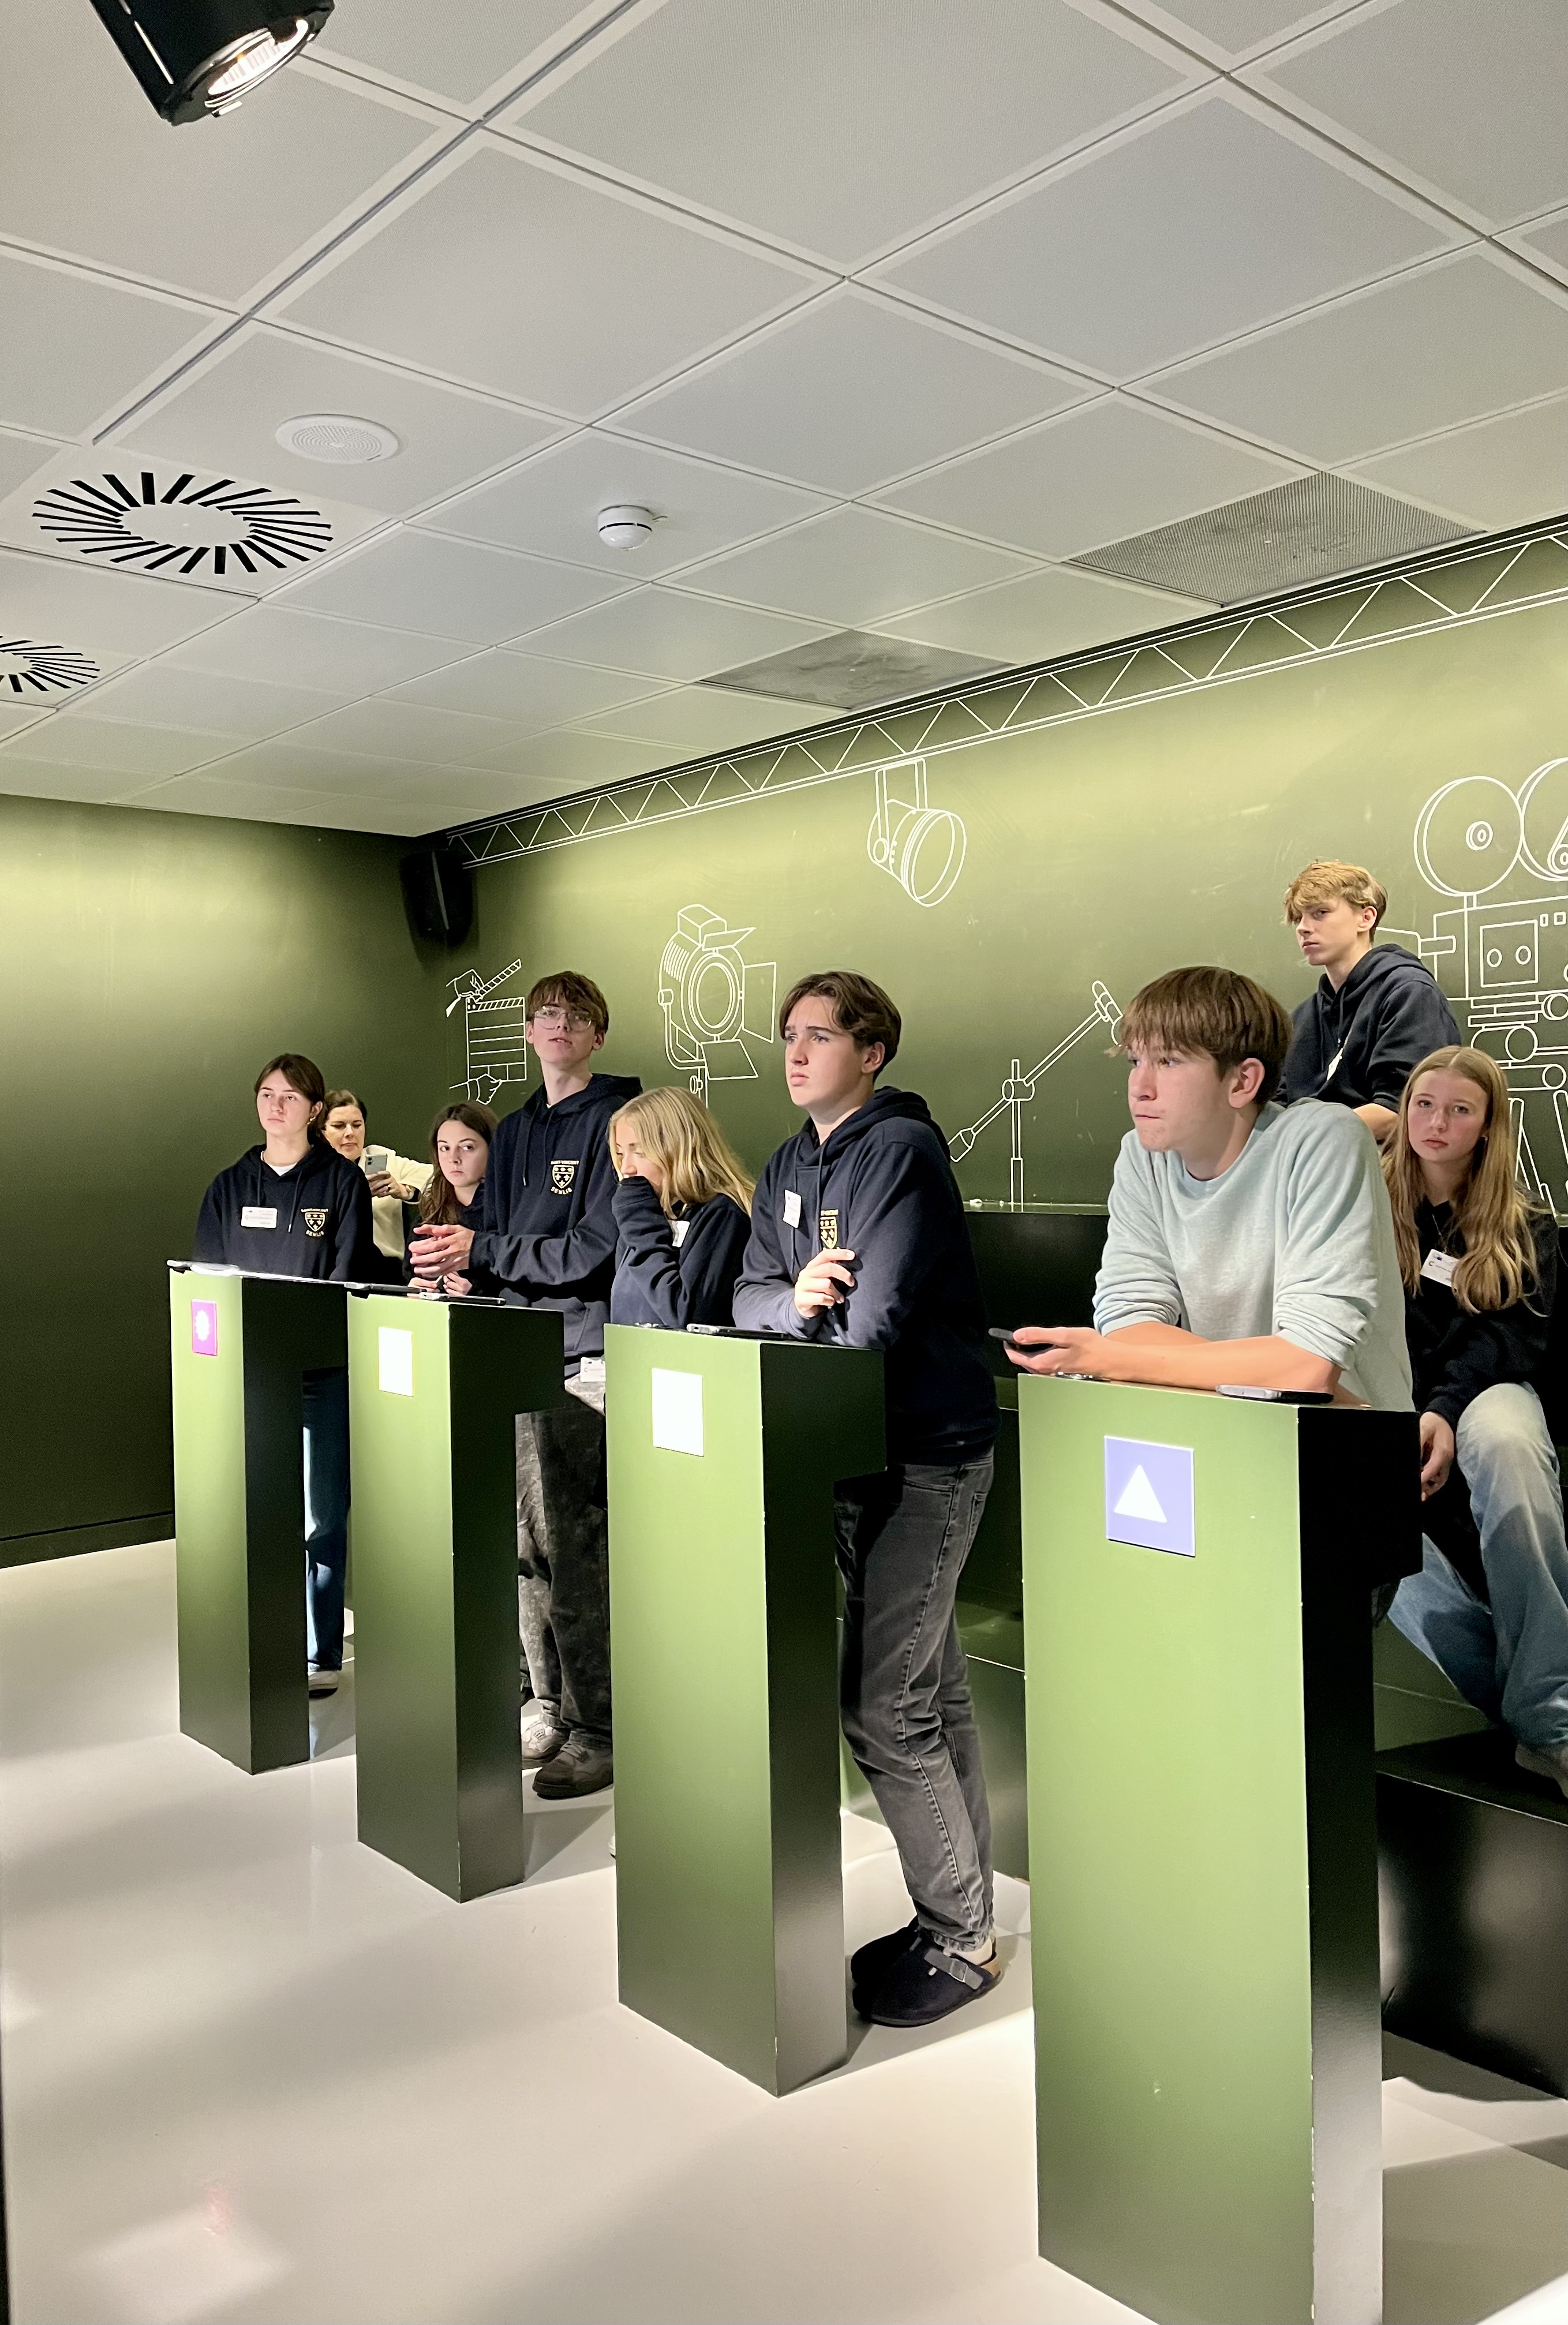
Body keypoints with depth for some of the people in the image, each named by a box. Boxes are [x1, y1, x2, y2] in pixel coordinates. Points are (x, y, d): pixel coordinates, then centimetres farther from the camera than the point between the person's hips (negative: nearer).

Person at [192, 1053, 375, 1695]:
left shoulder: (342, 1180, 3)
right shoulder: (230, 1186, 13)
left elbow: (349, 1276, -4)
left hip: (321, 1367, -3)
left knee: (320, 1512, -3)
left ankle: (318, 1652, 5)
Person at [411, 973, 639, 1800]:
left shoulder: (613, 1119, -6)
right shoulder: (514, 1130, 18)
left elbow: (594, 1251, -14)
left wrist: (479, 1251, -15)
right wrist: (452, 1260, -3)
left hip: (585, 1354, -7)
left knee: (569, 1543, -7)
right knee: (527, 1540, 11)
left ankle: (597, 1730, 3)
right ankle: (549, 1706, 23)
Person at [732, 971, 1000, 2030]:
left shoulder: (900, 1151, -13)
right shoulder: (790, 1167, 13)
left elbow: (871, 1322, -21)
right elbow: (749, 1301, 9)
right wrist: (791, 1298, -13)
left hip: (926, 1454, -8)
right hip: (854, 1453, 8)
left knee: (883, 1703, -8)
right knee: (931, 1692, 15)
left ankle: (960, 1938, 8)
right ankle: (959, 1919, 26)